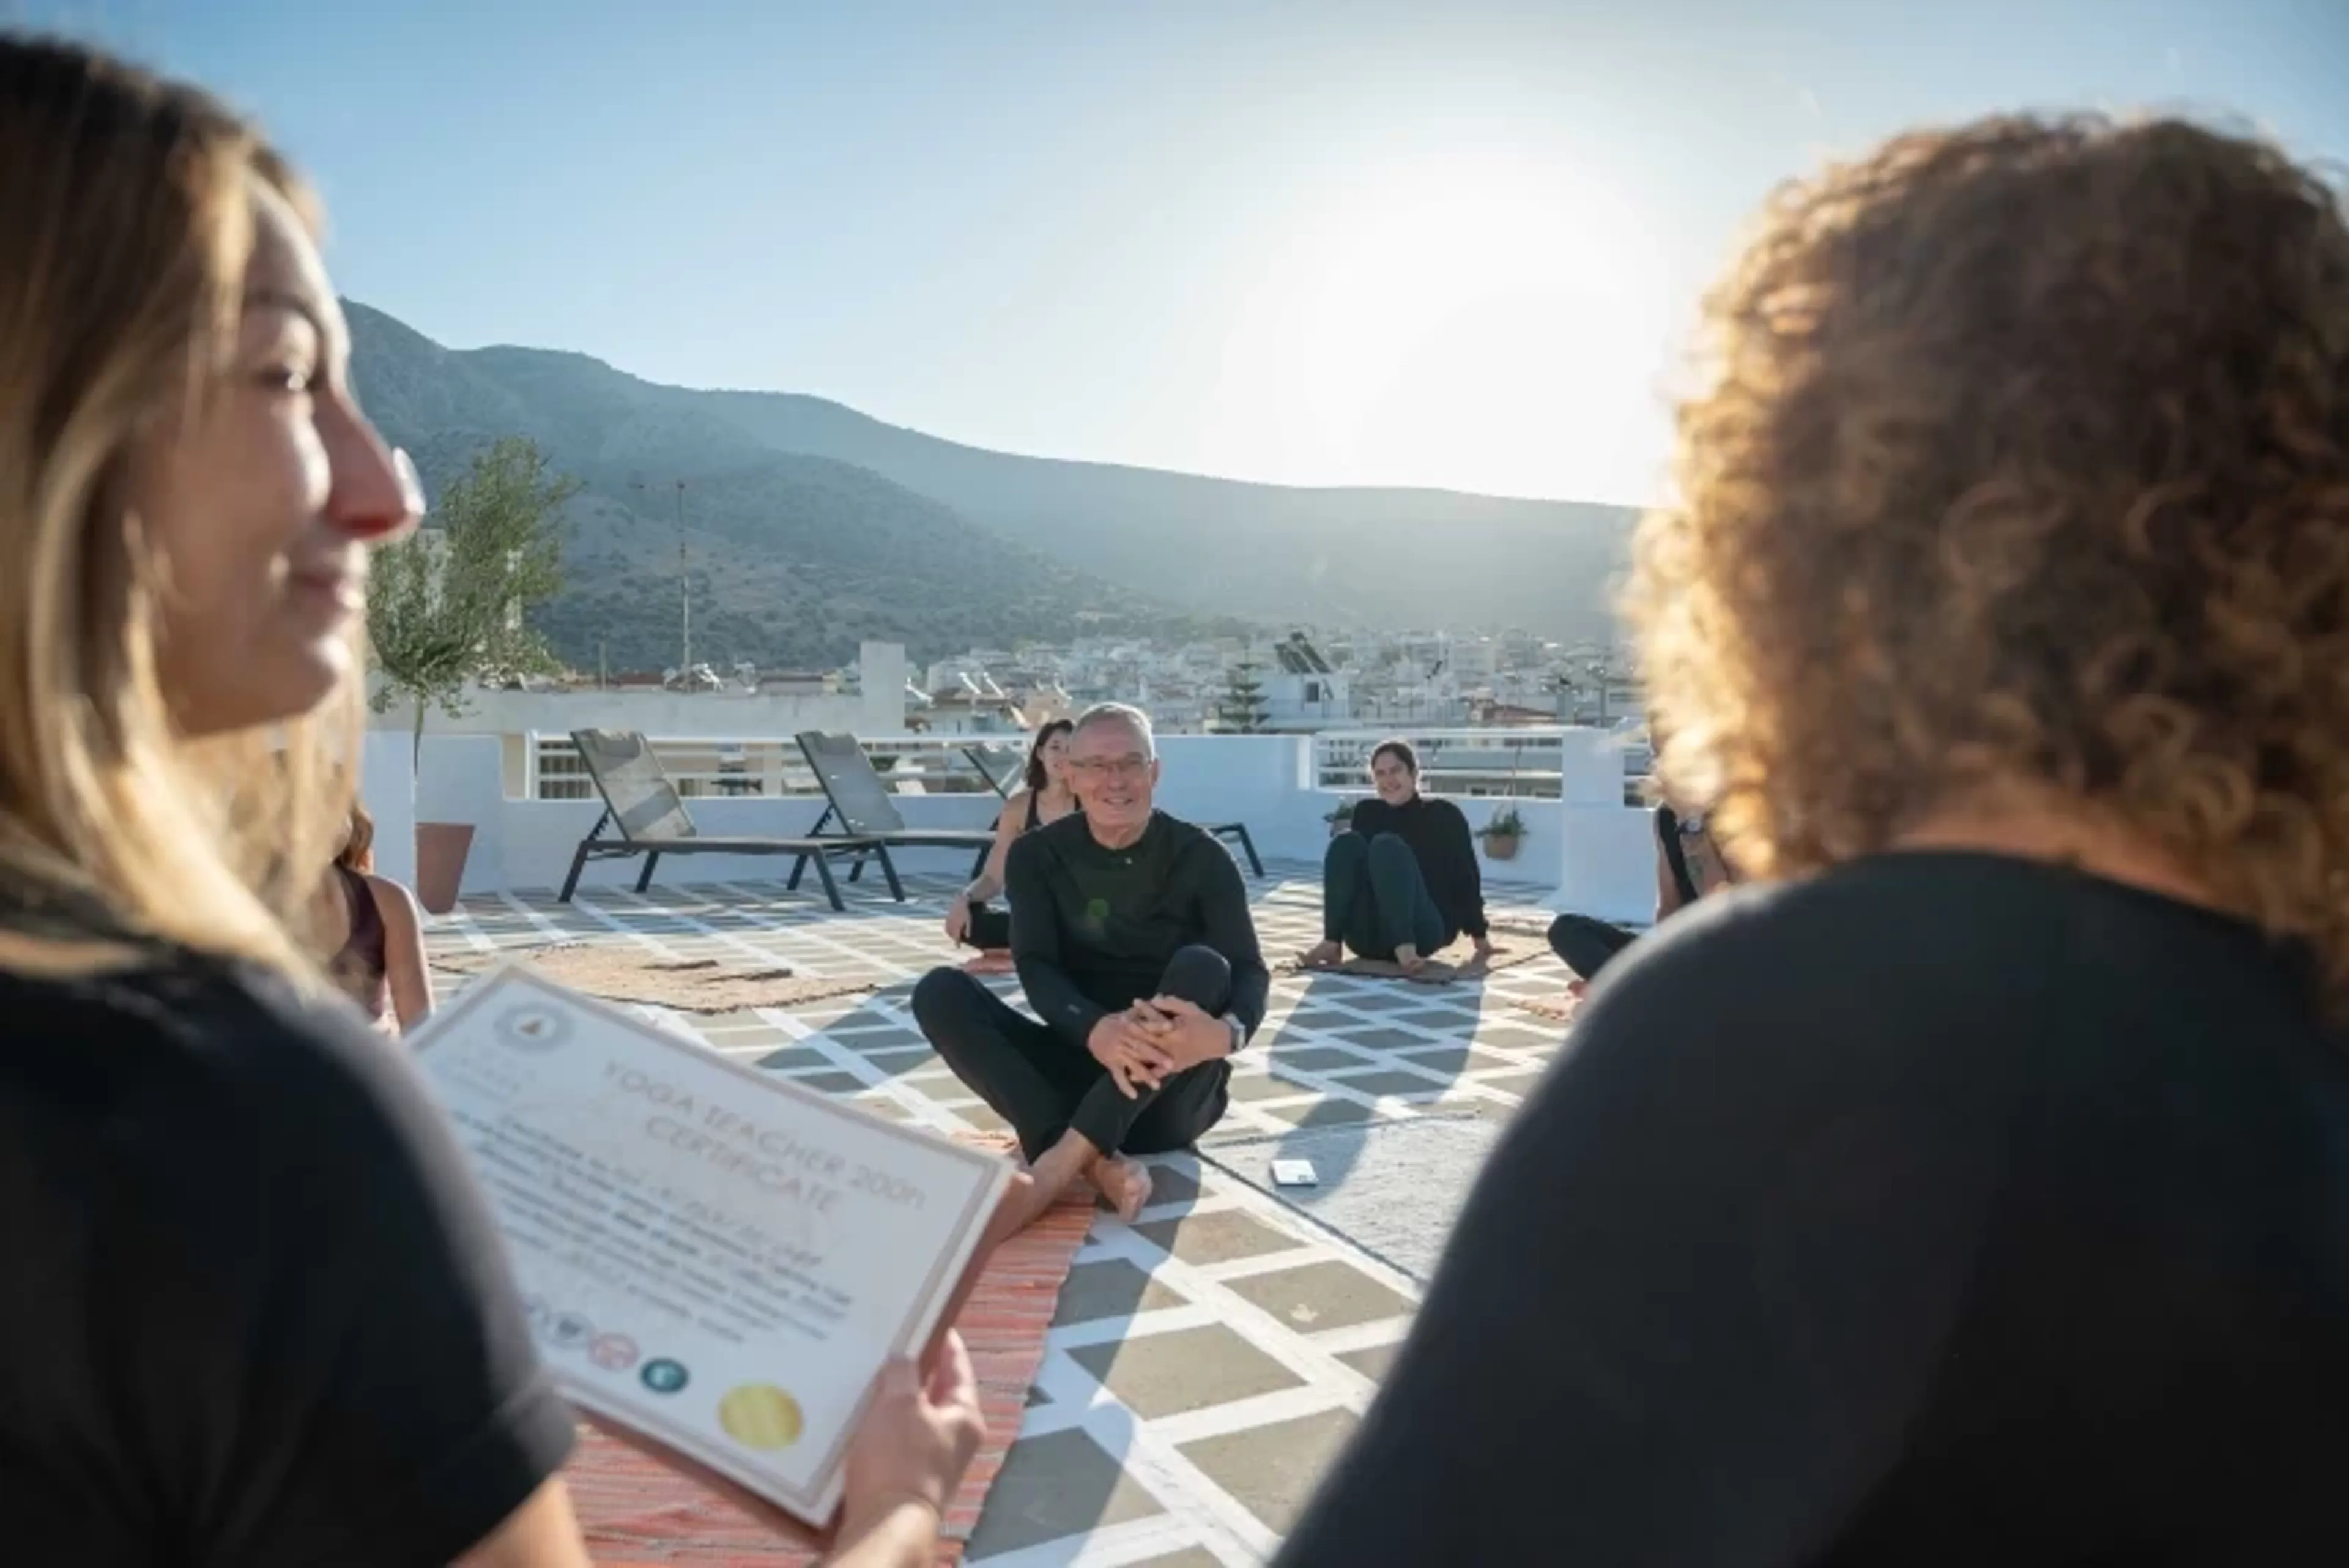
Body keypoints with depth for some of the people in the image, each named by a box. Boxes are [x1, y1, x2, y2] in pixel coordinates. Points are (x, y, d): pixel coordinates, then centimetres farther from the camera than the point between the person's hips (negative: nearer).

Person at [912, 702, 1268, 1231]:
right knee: (940, 992, -19)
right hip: (1083, 1063, 2)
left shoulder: (1200, 856, -5)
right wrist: (1095, 1030, -37)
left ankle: (1056, 1170, -38)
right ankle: (1096, 1162, -35)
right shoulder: (1037, 856, -1)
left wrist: (1226, 1031, -40)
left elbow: (1251, 972, -14)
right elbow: (1036, 968, -14)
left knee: (1201, 966, -31)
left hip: (1172, 1094, -2)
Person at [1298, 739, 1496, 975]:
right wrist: (1335, 937, 5)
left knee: (1387, 846, -26)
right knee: (1346, 842, -18)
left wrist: (1480, 935, 6)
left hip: (1425, 932, -3)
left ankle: (1406, 947, -40)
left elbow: (1466, 878, 5)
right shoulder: (1366, 813, 11)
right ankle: (1331, 943, -29)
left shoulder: (1444, 815, 4)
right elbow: (1354, 861, 8)